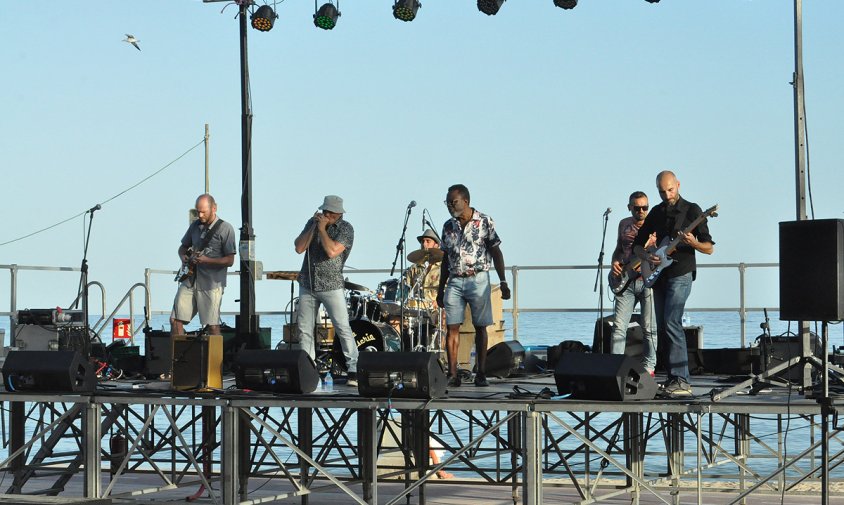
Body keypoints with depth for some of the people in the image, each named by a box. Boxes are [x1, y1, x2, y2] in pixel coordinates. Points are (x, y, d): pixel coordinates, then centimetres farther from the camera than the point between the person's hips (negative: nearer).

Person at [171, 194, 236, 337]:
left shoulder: (225, 229, -6)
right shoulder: (195, 225, 12)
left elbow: (229, 260, -9)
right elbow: (183, 246, 26)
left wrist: (207, 260, -21)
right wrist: (184, 257, 3)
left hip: (211, 283, -6)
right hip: (189, 280, 6)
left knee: (212, 325, -8)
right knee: (175, 320, 2)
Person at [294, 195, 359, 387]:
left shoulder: (345, 228, -7)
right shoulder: (313, 222, 8)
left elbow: (332, 252, -22)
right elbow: (299, 248, -1)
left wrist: (322, 229, -15)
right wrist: (313, 227, -8)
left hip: (331, 286, -5)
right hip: (307, 285, 5)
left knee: (343, 329, -10)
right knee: (304, 329, 5)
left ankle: (354, 370, -8)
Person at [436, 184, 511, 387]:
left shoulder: (484, 222, -3)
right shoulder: (448, 226, 10)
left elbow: (496, 253, -1)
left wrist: (503, 282, -7)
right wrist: (441, 288, 15)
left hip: (478, 280, -3)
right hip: (454, 281, 4)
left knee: (480, 327, 0)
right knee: (452, 327, -5)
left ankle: (481, 374, 4)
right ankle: (453, 375, -4)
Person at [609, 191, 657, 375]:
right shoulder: (624, 224, 13)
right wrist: (615, 262, 5)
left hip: (648, 280, -4)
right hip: (625, 281, 4)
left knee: (649, 328, -1)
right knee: (619, 326, -3)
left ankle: (648, 368, 6)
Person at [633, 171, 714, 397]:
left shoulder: (692, 210, -3)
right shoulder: (656, 213, 12)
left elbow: (709, 248, -3)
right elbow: (637, 244, 16)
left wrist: (692, 243, -23)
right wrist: (647, 256, -5)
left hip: (681, 274, -6)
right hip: (659, 276, 6)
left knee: (671, 323, -19)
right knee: (662, 328, 6)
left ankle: (681, 381, -22)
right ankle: (672, 377, 13)